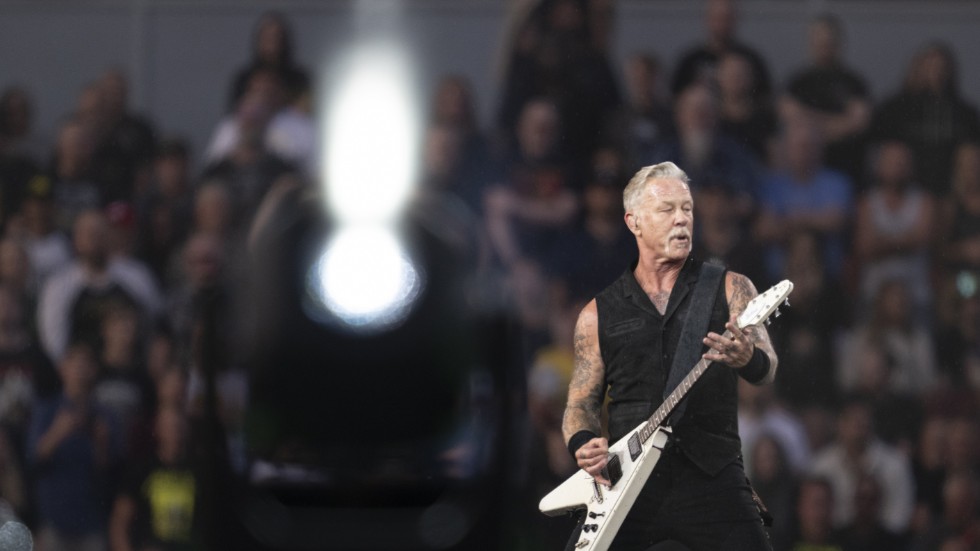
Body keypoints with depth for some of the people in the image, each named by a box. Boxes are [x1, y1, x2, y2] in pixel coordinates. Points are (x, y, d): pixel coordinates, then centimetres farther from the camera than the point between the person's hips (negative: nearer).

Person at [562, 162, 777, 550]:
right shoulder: (599, 314, 13)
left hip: (710, 477, -1)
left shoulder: (729, 289, 8)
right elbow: (581, 401, 16)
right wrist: (584, 444, -7)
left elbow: (766, 371, -4)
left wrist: (748, 359, -29)